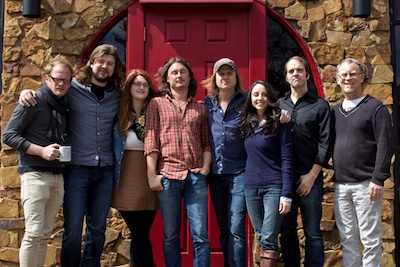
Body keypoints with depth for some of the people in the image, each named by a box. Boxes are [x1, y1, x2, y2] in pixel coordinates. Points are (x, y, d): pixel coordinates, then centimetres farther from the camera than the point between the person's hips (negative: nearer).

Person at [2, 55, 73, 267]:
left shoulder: (65, 106, 15)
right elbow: (8, 135, -9)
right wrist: (41, 151, -16)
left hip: (57, 176, 6)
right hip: (35, 174, -6)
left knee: (45, 234, 9)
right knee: (34, 232, -10)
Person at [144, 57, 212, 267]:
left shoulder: (200, 108, 16)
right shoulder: (156, 104, 9)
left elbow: (206, 143, 15)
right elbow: (150, 141, 2)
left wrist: (205, 168, 0)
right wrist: (152, 175, -6)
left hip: (195, 177, 2)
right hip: (167, 176, -1)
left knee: (201, 236, -1)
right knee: (171, 236, 5)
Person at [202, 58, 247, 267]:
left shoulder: (245, 101, -1)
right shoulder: (207, 103, 7)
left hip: (239, 173, -3)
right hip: (215, 173, 4)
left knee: (236, 228, -7)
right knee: (223, 228, 12)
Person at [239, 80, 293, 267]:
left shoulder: (279, 124, -6)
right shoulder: (246, 124, 10)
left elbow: (286, 159, -9)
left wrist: (286, 194, -13)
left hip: (274, 187, -5)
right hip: (251, 187, 5)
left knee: (268, 239, -6)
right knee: (261, 236, 12)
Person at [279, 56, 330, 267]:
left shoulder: (320, 105, 4)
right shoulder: (278, 105, 12)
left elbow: (324, 143, -3)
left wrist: (312, 175, -9)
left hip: (309, 178, -3)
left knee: (312, 232, 1)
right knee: (286, 231, 8)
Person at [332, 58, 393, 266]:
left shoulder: (375, 107, -1)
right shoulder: (335, 111, 15)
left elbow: (385, 145, -8)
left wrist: (378, 179, -14)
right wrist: (333, 176, 6)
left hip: (365, 184, -5)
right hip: (341, 185, 5)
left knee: (370, 239, 0)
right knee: (348, 239, 10)